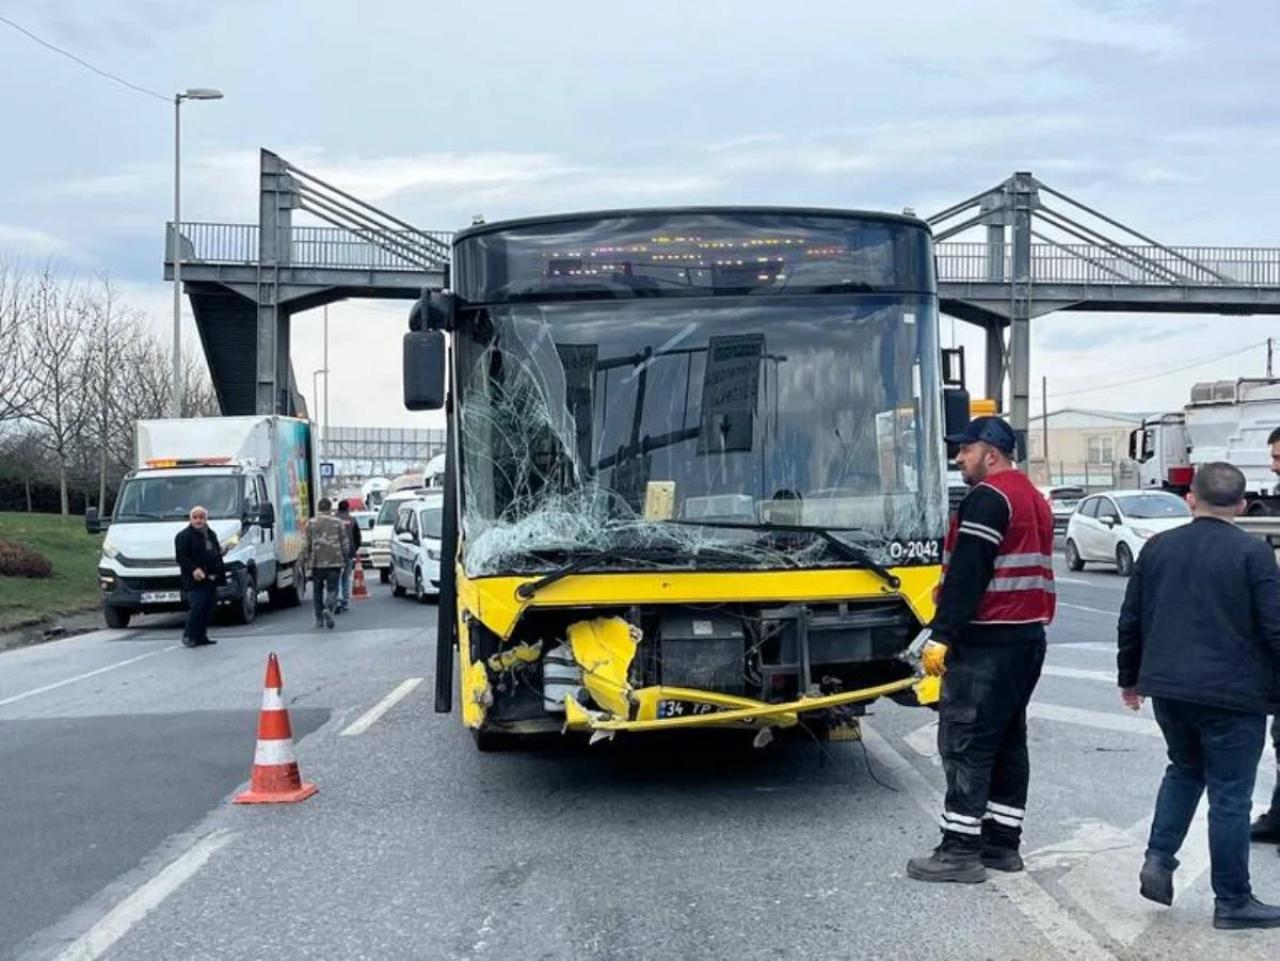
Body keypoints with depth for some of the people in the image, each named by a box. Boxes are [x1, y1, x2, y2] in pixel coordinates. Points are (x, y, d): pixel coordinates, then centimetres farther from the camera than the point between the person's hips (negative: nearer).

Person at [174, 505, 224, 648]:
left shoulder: (211, 534, 19)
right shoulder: (184, 536, -5)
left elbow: (217, 554, 27)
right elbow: (181, 557, -14)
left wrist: (220, 572, 16)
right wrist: (194, 569, -26)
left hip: (211, 580, 8)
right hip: (195, 581, -7)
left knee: (208, 609, 8)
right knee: (197, 608, -14)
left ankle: (201, 636, 16)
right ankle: (188, 636, -4)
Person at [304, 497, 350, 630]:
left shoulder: (311, 523, 1)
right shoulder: (338, 523, 1)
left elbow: (305, 544, -1)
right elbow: (345, 543, 2)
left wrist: (307, 559, 11)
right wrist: (344, 558, 14)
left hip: (317, 563, 1)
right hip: (334, 562, -1)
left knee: (318, 591, 12)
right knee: (332, 589, 2)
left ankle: (319, 619, 14)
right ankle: (328, 609, -24)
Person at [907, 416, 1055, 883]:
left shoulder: (988, 498, -13)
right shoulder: (1033, 498, 19)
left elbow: (967, 575, -20)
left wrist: (942, 635, -19)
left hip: (987, 642, -10)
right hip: (1029, 635, 10)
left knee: (965, 741, -7)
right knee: (1007, 740, 13)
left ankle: (960, 849, -5)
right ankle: (1002, 844, 19)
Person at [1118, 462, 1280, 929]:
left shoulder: (1157, 548, 5)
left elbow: (1130, 620, 10)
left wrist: (1131, 677, 21)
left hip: (1168, 688, 5)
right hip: (1232, 694, -5)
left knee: (1184, 769, 25)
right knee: (1230, 794, 4)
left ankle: (1159, 859, 12)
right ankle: (1232, 901, 12)